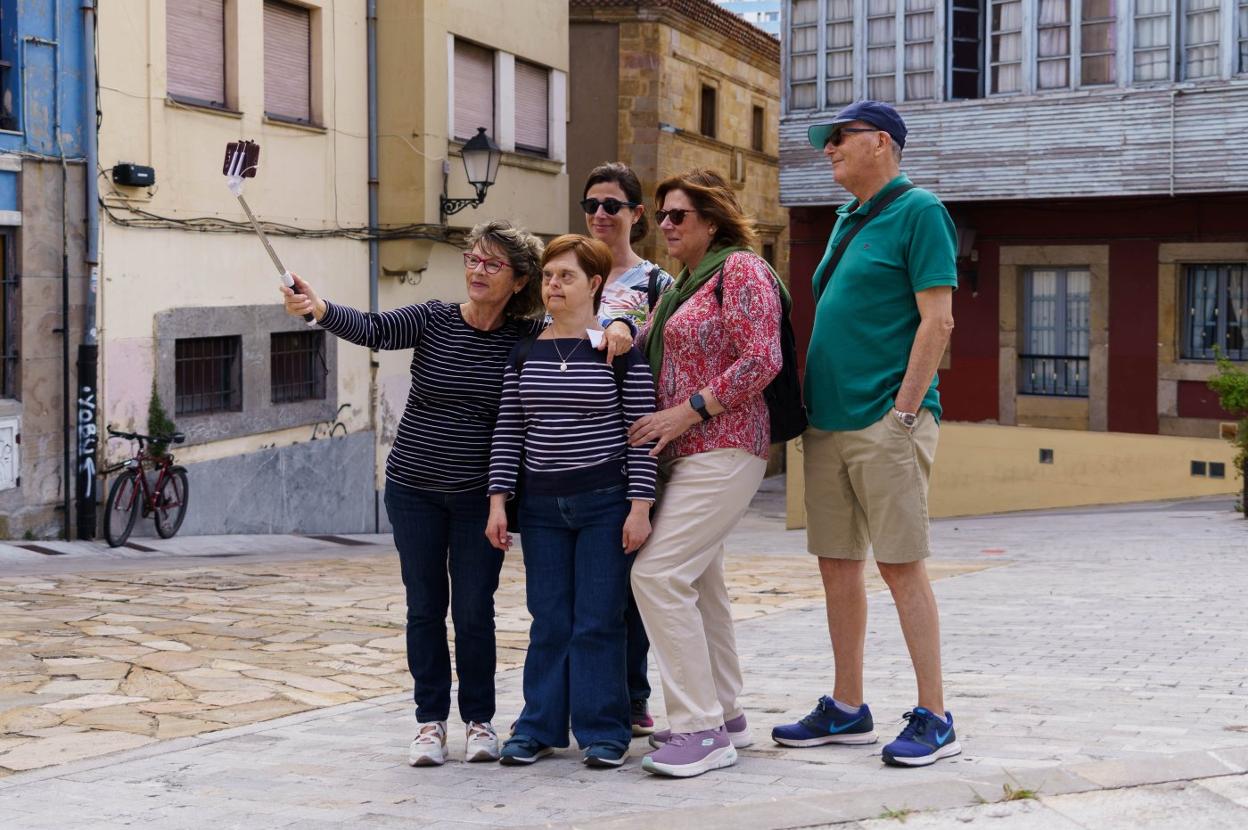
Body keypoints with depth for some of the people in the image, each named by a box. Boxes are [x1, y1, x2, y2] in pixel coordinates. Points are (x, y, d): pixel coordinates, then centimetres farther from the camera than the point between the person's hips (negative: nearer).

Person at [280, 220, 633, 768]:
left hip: (480, 495, -1)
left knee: (474, 610, 2)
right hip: (414, 490, 1)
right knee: (424, 608, 6)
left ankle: (479, 721, 18)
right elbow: (372, 330, -20)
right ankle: (430, 721, 18)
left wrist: (617, 327, -22)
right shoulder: (433, 320, -6)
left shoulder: (527, 338, -4)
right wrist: (316, 307, -39)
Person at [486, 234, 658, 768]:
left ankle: (603, 732, 8)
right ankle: (539, 728, 15)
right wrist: (498, 501, 2)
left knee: (599, 621, -1)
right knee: (548, 622, 7)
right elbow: (508, 431, 9)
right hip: (541, 505, 4)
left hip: (605, 503, -3)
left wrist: (639, 507, -11)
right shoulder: (525, 353, 7)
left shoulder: (620, 350, -4)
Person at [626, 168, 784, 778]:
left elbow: (761, 361, -17)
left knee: (657, 573, -17)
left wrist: (688, 412, -18)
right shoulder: (682, 285, 19)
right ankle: (724, 716, 24)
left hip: (722, 448, -10)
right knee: (697, 581, 13)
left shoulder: (739, 269, -8)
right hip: (687, 453, 10)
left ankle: (700, 729, -12)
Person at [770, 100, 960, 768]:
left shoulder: (918, 211, -6)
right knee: (837, 564, 10)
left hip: (886, 421, -8)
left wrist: (903, 412, -17)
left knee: (900, 564, -7)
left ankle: (934, 719, 1)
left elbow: (937, 319, -13)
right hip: (827, 423, 8)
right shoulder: (846, 220, 18)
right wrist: (808, 399, 15)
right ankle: (847, 710, 19)